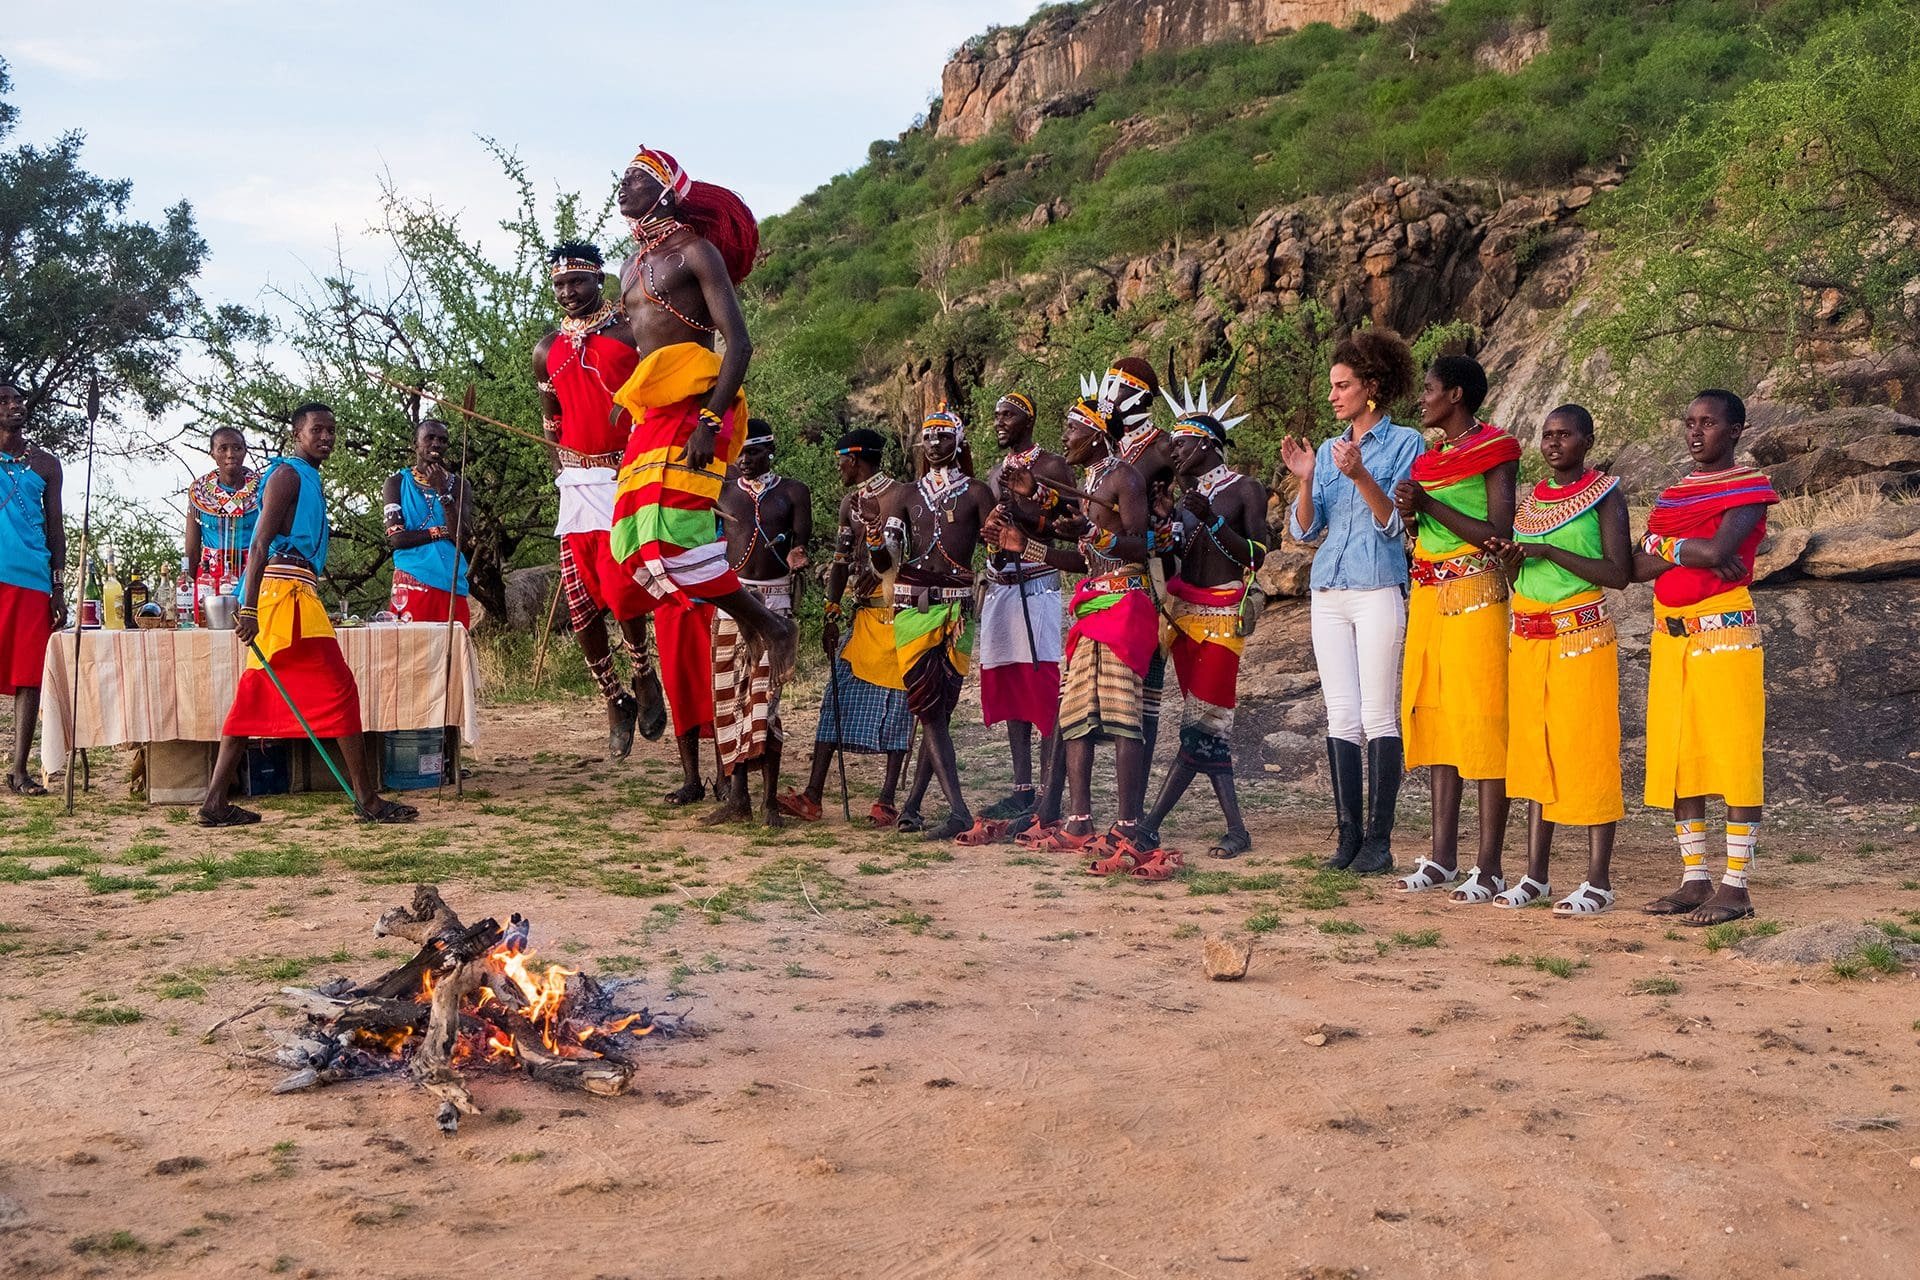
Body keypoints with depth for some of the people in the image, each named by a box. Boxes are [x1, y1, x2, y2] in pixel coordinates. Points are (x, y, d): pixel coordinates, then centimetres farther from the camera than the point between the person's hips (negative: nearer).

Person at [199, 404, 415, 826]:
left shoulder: (307, 478, 23)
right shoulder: (287, 474, -7)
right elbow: (261, 542, -16)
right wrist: (250, 609, -24)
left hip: (294, 593, 10)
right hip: (287, 590, -10)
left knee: (256, 698, 8)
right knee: (338, 689, -8)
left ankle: (215, 802, 9)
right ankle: (368, 800, -6)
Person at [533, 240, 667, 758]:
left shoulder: (631, 332, -1)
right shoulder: (548, 351, 13)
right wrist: (562, 478, 14)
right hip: (577, 482, 5)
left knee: (620, 587, -17)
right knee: (580, 603, 1)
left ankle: (644, 677, 10)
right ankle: (615, 700, 16)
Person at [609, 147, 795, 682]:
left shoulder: (695, 251, -4)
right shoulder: (632, 266, 21)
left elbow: (739, 343, -12)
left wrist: (710, 421, -23)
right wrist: (632, 412, 19)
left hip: (691, 409, -8)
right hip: (649, 416, 8)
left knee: (670, 541, -18)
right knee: (636, 546, 1)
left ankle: (772, 626, -1)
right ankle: (749, 622, 12)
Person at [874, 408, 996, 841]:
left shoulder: (975, 493, 7)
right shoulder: (906, 495, 16)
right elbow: (884, 561, 10)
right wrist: (872, 529, -9)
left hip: (955, 607, -2)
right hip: (911, 606, 2)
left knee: (939, 709, -3)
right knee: (929, 709, -8)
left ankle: (912, 805, 8)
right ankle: (960, 813, -12)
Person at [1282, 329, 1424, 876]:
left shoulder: (1405, 443, 0)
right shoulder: (1329, 450, 16)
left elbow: (1394, 522, -8)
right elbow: (1305, 529, 12)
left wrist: (1359, 475, -21)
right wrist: (1304, 480, -4)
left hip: (1379, 590, -5)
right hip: (1329, 592, 5)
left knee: (1379, 717, -6)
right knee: (1341, 717, 3)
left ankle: (1379, 840, -3)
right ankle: (1348, 835, 7)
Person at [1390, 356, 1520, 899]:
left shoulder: (1494, 451, -5)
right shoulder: (1432, 456, 17)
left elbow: (1499, 535, -14)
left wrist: (1429, 504, -14)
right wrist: (1411, 512, 3)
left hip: (1475, 595, -8)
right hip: (1428, 595, 8)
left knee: (1481, 723, -7)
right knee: (1433, 721, 7)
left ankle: (1488, 868, -5)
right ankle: (1442, 858, 12)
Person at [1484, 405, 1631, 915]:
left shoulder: (1604, 495, -4)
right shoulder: (1529, 499, 13)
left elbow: (1619, 575, -13)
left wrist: (1550, 552, -18)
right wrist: (1510, 559, -4)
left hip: (1582, 635, -6)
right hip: (1528, 638, 6)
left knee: (1587, 753, -5)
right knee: (1533, 750, 8)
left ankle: (1599, 882, -1)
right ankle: (1535, 874, 14)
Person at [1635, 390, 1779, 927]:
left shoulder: (1750, 488, -1)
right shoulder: (1673, 494, 17)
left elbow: (1718, 549, -19)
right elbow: (1638, 568, 4)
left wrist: (1668, 545, -3)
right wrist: (1691, 553, -11)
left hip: (1725, 635, -7)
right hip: (1670, 637, 7)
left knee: (1735, 759, -6)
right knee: (1676, 760, 7)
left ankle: (1735, 888, -3)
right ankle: (1695, 879, 14)